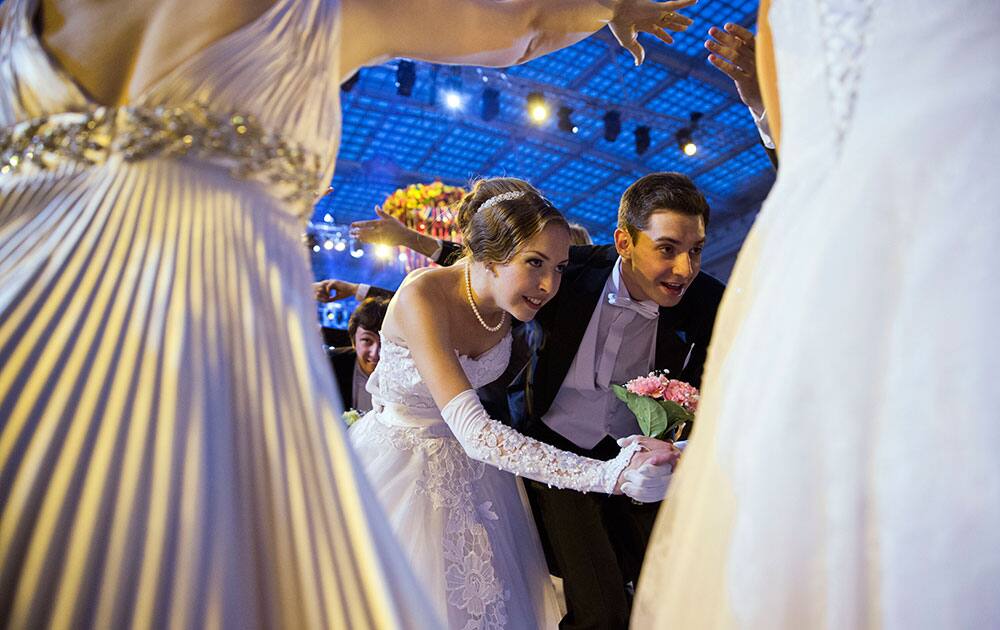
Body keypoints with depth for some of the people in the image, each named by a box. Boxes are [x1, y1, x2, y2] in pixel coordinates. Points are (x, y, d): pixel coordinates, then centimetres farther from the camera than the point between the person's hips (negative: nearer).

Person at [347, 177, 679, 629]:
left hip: (464, 467, 5)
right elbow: (473, 431, -41)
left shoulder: (512, 297, -16)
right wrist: (606, 475, -48)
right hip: (400, 464, -4)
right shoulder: (422, 296, -34)